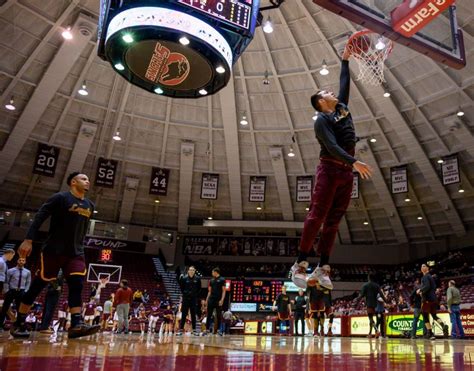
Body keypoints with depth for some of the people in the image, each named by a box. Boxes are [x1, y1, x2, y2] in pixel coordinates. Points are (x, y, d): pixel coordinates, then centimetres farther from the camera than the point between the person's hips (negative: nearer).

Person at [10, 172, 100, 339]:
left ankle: (76, 324, -13)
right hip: (53, 250, -5)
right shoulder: (60, 197, -7)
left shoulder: (89, 206, 12)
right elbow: (39, 217, -12)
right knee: (38, 285, 2)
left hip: (76, 253, 5)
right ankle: (18, 323, 16)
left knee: (77, 285, -9)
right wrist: (28, 240, -20)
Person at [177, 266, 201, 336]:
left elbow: (199, 288, 7)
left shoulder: (197, 278, -2)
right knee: (183, 315, 3)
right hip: (186, 298, -1)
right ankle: (181, 330, 7)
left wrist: (197, 294, 0)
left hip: (194, 299, 1)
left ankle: (194, 330, 13)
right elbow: (181, 287, 5)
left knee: (193, 315, 7)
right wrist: (184, 293, -2)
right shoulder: (184, 278, -4)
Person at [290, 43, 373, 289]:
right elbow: (332, 146, -18)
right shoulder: (322, 120, -4)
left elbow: (345, 84, 30)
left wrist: (345, 60, 30)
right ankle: (300, 265, -9)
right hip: (329, 170, -7)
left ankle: (321, 268, 6)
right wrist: (354, 161, -28)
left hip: (346, 172, 7)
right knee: (316, 216, -12)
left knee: (333, 221, 4)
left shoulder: (342, 108, 19)